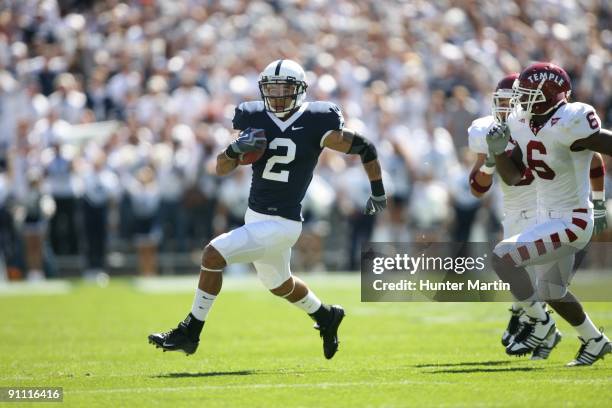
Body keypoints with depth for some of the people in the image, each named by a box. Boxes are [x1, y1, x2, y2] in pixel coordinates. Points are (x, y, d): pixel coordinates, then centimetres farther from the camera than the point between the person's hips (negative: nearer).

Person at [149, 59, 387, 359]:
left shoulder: (316, 124, -14)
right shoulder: (254, 119, 0)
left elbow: (364, 147, -3)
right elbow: (221, 169, 2)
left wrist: (378, 193, 7)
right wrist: (235, 149, -20)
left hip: (281, 224, -7)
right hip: (256, 218, 7)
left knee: (213, 254, -18)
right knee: (279, 284, 26)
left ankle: (190, 332, -8)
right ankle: (326, 317, 53)